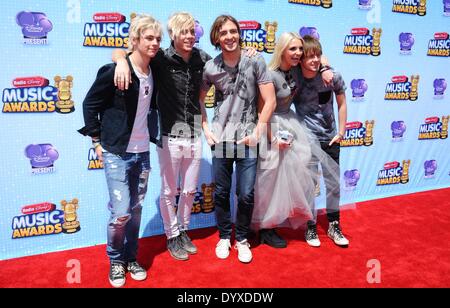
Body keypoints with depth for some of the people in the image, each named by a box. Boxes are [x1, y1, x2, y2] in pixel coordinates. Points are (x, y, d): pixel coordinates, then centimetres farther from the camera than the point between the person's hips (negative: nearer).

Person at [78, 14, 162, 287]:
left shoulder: (153, 71, 4)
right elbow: (90, 104, -7)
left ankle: (131, 258, 31)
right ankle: (116, 261, 21)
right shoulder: (114, 70, -14)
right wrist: (98, 141, -5)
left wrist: (149, 134, 10)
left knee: (136, 210, 12)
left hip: (142, 152, 6)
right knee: (121, 213, -6)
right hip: (117, 153, -5)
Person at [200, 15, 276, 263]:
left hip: (247, 137, -1)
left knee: (246, 194, 1)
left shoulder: (255, 62, -4)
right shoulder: (210, 67, 1)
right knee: (221, 192, 10)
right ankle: (224, 236, 31)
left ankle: (242, 239, 24)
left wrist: (257, 132, -7)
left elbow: (269, 101, -4)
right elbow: (198, 100, 14)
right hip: (220, 137, 2)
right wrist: (206, 129, 5)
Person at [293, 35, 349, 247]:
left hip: (330, 138, 2)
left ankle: (334, 226, 29)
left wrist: (341, 131, 1)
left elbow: (341, 104, 2)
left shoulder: (333, 76, -11)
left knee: (333, 184, 12)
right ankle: (311, 227, 24)